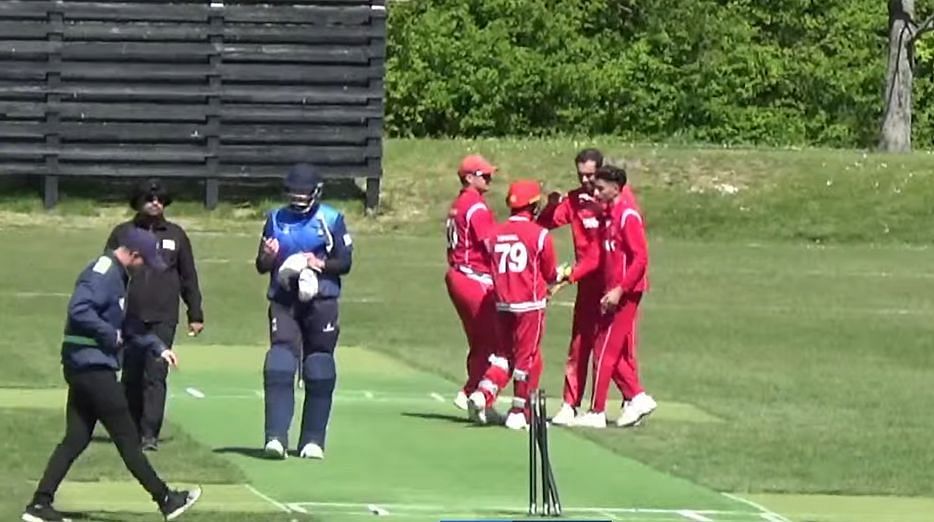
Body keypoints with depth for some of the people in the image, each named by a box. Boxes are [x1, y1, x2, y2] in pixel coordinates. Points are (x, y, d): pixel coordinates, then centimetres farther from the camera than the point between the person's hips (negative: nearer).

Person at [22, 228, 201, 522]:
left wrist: (157, 347, 17)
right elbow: (79, 310, -28)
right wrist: (111, 336, -18)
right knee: (127, 438, -3)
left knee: (76, 439, 9)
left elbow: (128, 324, 26)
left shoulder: (116, 277, 18)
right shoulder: (102, 273, -15)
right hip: (91, 365, -10)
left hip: (90, 368, 10)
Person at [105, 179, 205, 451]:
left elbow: (188, 277, 14)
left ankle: (150, 434, -12)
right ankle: (132, 431, 16)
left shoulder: (175, 235, 10)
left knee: (155, 375, -9)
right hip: (129, 316, 1)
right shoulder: (123, 233, 7)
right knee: (131, 376, 5)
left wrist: (196, 314, 11)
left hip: (163, 318, -1)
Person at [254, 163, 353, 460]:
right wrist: (268, 257, -10)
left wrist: (321, 263, -17)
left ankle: (312, 440, 10)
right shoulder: (276, 219, 12)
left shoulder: (332, 220, 4)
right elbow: (261, 266, 12)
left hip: (321, 302, -1)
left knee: (319, 374, 2)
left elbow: (345, 262, 1)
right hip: (283, 302, 1)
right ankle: (276, 436, -18)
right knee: (279, 368, -13)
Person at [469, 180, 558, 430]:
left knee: (506, 353, 18)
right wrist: (560, 275, 23)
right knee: (527, 357, 6)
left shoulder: (495, 233, 4)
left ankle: (483, 392, -3)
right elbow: (550, 274, 1)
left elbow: (493, 268, 9)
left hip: (502, 303, 4)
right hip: (530, 304, -4)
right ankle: (519, 412, 10)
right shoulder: (540, 235, -8)